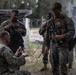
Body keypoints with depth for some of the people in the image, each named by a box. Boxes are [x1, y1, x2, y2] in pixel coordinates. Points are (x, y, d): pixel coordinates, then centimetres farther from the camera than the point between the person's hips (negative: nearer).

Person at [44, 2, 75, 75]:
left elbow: (72, 32, -10)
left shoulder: (67, 20, -2)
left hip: (63, 46, -5)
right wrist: (46, 45, 12)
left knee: (62, 65, -12)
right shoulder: (51, 21, 12)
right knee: (54, 65, 9)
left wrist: (62, 36, -26)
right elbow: (47, 34, 17)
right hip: (53, 46, 5)